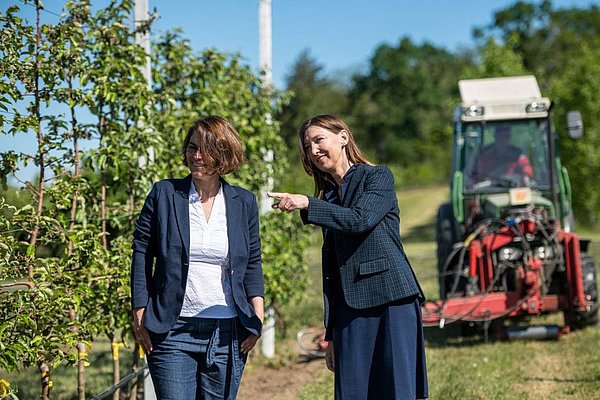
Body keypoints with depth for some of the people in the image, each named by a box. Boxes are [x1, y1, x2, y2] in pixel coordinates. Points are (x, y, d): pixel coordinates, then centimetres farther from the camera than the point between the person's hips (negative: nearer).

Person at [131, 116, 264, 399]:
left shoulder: (244, 203, 9)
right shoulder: (164, 194, 3)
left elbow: (252, 264, 13)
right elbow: (141, 256, 3)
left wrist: (257, 318, 4)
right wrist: (140, 316, -2)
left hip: (227, 333, 2)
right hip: (172, 331, -2)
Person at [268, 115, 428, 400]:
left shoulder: (378, 177, 4)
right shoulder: (328, 196, 19)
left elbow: (360, 220, -16)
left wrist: (307, 205, -22)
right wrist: (331, 334, 15)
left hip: (393, 301, -5)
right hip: (350, 309, 5)